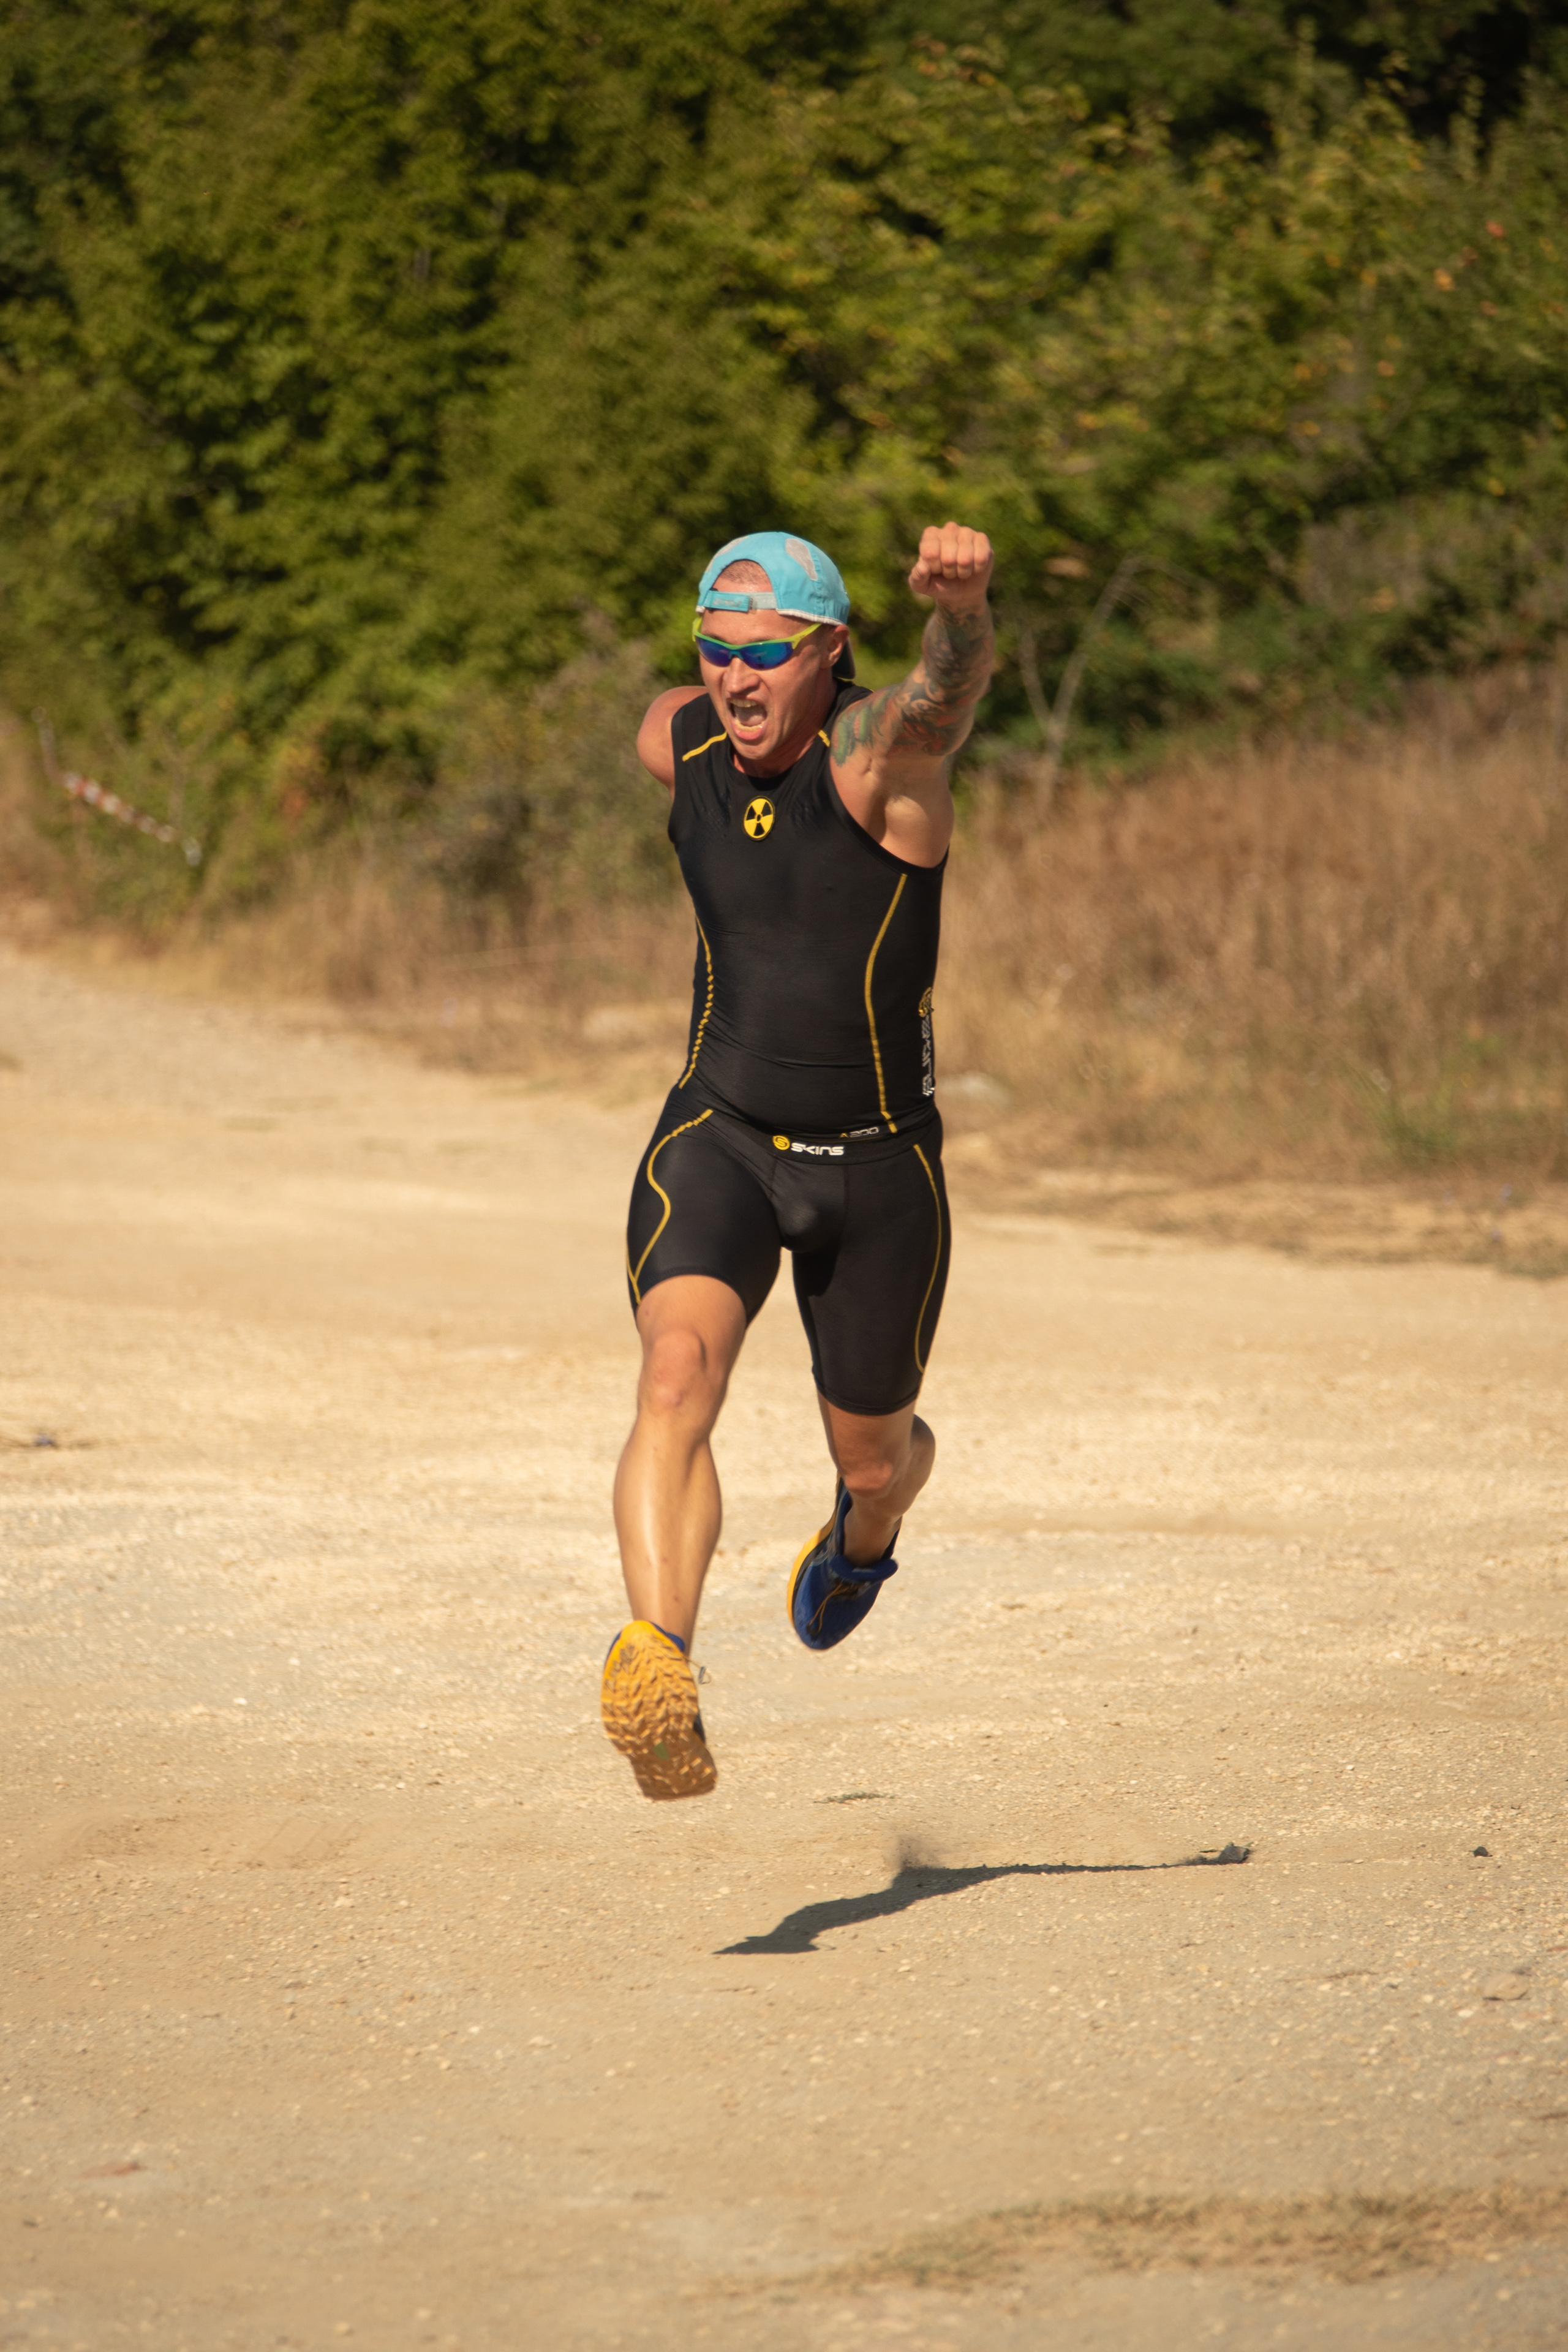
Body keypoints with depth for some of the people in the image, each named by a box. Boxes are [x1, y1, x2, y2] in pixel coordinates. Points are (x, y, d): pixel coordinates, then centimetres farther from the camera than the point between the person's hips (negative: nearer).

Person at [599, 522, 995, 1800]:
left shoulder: (877, 749, -19)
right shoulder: (678, 741, -4)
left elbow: (944, 695, -45)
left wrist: (961, 607, -67)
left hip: (877, 1165, -2)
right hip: (719, 1136, 2)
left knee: (871, 1452, 16)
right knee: (680, 1373, -27)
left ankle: (864, 1531, 55)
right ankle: (659, 1668, -44)